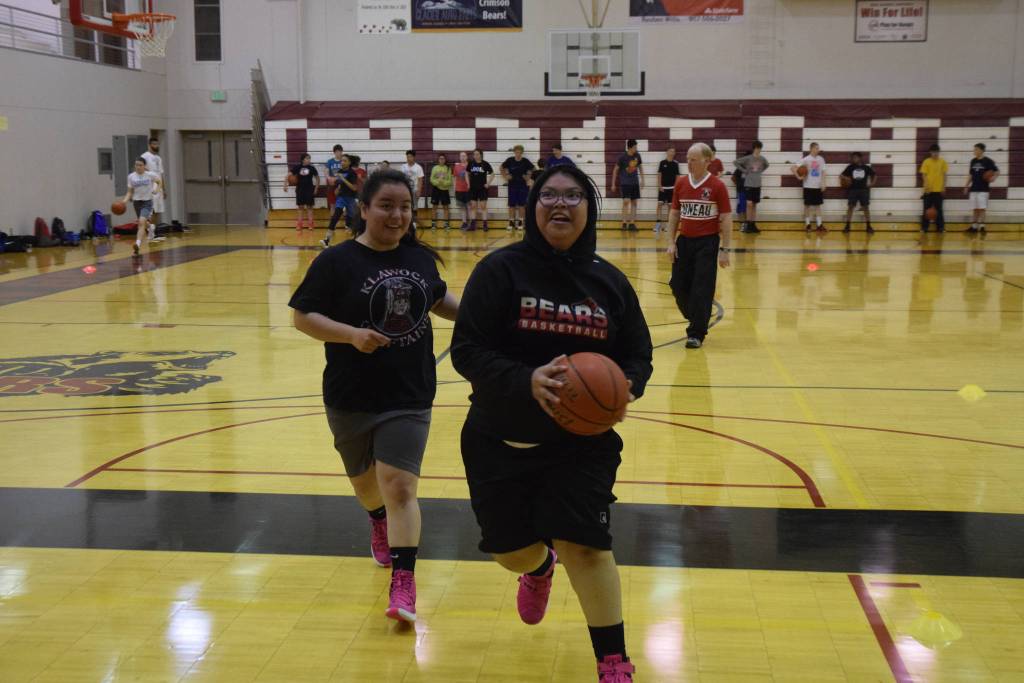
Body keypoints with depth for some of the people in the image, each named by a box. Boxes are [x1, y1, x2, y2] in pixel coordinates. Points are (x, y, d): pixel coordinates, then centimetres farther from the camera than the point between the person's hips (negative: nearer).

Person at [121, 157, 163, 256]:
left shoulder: (150, 175, -9)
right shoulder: (131, 176, -3)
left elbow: (158, 181, 11)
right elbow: (130, 192, 2)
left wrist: (156, 188, -8)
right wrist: (125, 200, -14)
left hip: (147, 202, -4)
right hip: (136, 202, 4)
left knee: (141, 222, -22)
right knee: (143, 223, 17)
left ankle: (138, 244, -31)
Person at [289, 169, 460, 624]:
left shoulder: (420, 258, 2)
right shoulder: (337, 262, -10)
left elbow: (438, 299, 21)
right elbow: (302, 316, -10)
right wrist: (351, 334, -25)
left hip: (409, 398, 1)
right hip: (351, 398, -1)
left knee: (399, 488, -10)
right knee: (366, 483, 19)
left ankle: (403, 584, -6)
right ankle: (380, 524, 53)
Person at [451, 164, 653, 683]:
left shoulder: (608, 280, 0)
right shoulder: (501, 269, -10)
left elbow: (638, 356, 7)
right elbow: (466, 350, -14)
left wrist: (625, 387, -17)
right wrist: (526, 381, -30)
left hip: (582, 441, 0)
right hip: (499, 441, 0)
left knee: (583, 544, -12)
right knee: (511, 552, 11)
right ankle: (540, 569, 51)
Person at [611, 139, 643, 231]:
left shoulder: (637, 155, -1)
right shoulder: (623, 157, -13)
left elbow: (640, 167, 15)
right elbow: (615, 170, -5)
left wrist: (642, 180, 14)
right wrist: (613, 184, -5)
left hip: (635, 182, 5)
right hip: (625, 182, -5)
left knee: (634, 203, 5)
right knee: (626, 201, -15)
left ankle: (632, 223, 12)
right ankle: (624, 223, -5)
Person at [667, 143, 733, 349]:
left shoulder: (717, 186, -7)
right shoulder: (681, 183, 5)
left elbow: (726, 219, -6)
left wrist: (724, 249, -9)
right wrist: (671, 242, 6)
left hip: (707, 242, -5)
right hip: (684, 240, 5)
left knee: (701, 291, -4)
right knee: (678, 286, 6)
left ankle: (697, 334, 7)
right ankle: (697, 321, 29)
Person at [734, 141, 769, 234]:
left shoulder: (762, 159, 4)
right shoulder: (748, 158, -9)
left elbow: (767, 165, 25)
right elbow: (735, 162, -9)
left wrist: (761, 171, 9)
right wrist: (744, 171, -9)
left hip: (757, 185, 4)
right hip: (748, 184, -4)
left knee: (754, 205, 9)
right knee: (749, 204, -13)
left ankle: (753, 225, 14)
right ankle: (747, 224, -5)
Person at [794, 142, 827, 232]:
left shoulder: (821, 159, 4)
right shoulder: (806, 159, -8)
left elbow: (823, 172, 8)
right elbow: (794, 168, -10)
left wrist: (823, 184, 0)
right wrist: (798, 177, -21)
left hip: (818, 186, 4)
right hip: (808, 186, -4)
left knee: (818, 205, 7)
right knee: (807, 205, 4)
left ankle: (819, 224, 8)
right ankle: (807, 224, 11)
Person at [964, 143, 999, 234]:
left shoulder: (987, 161, -6)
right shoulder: (973, 161, 11)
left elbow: (997, 172, -4)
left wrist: (993, 178, -23)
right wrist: (967, 186, 16)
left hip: (983, 189, -5)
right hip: (974, 189, 5)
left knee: (982, 208, -6)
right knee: (974, 209, 8)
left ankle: (982, 226, -5)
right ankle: (974, 226, 11)